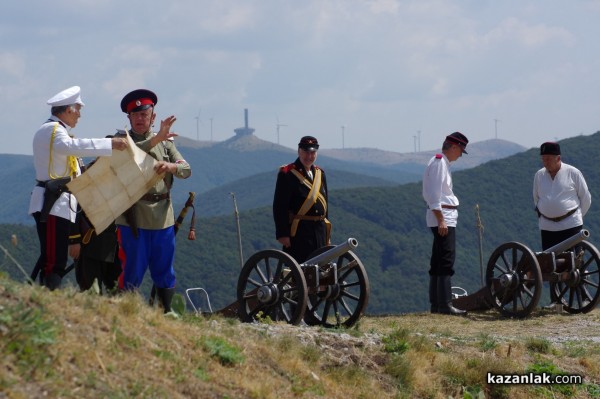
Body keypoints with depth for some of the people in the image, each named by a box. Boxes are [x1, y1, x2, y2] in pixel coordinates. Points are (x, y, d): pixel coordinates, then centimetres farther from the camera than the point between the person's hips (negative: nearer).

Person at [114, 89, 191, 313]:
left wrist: (170, 166, -17)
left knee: (164, 272, 8)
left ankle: (166, 312, 16)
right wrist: (156, 139, -28)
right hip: (133, 217, -4)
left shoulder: (166, 142, 15)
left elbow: (187, 170, 5)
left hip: (162, 216, 4)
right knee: (132, 272, -4)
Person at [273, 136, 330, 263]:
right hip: (298, 231, -7)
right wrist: (282, 234, -16)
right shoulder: (287, 174, -6)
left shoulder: (320, 173, 16)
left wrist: (327, 233, 18)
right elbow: (279, 206, -11)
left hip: (320, 230, 7)